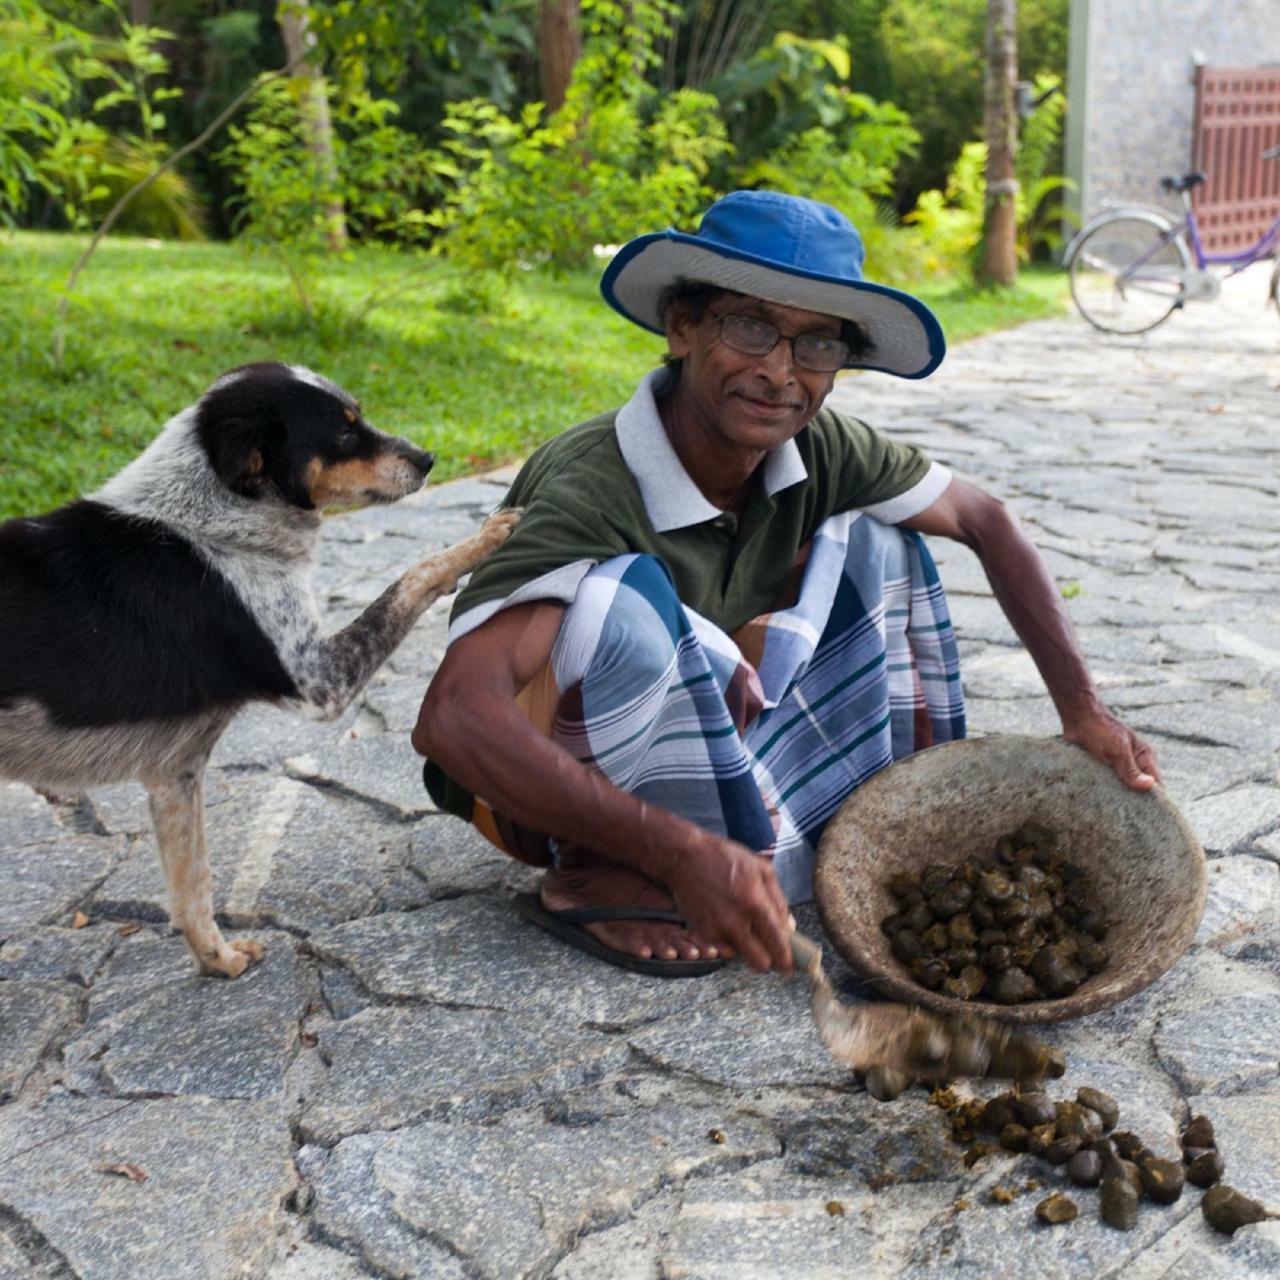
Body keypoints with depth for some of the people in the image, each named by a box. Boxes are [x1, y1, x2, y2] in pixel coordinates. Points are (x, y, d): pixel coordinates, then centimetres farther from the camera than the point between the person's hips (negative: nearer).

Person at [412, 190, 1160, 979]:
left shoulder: (819, 449, -12)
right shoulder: (590, 490, -32)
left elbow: (986, 522, 3)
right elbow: (454, 719, -43)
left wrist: (1082, 708, -3)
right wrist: (685, 852, -46)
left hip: (698, 746, 6)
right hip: (544, 793, -6)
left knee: (875, 544, -2)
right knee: (624, 594, -35)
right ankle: (601, 883, -17)